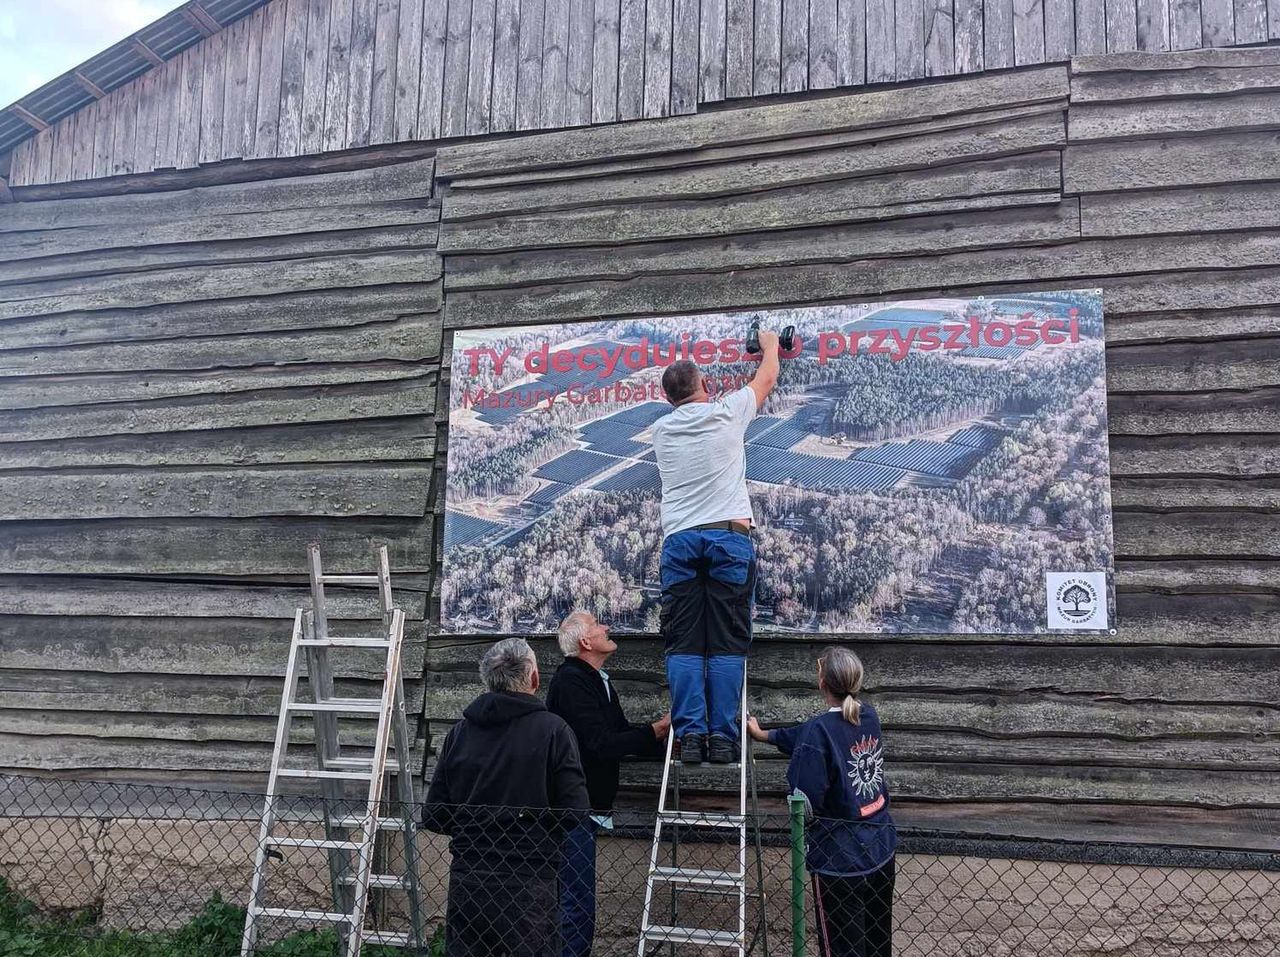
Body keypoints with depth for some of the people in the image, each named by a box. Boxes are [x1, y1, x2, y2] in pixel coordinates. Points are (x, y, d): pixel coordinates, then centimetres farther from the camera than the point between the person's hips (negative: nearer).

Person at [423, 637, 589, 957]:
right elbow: (575, 812, -13)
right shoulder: (552, 730, -9)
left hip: (466, 883, 4)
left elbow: (433, 818, 4)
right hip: (529, 887, -4)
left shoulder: (459, 732, 3)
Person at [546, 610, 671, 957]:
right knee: (578, 906, -8)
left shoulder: (597, 681, 15)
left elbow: (622, 735, 17)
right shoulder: (571, 681, -16)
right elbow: (601, 745, -22)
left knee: (576, 902, 14)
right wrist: (656, 730, -15)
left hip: (586, 808, 10)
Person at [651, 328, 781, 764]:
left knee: (684, 643, 1)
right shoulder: (726, 412, 7)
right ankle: (722, 737, -4)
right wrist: (770, 343, 45)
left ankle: (691, 735, -7)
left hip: (678, 540, 2)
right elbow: (767, 379, 25)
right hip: (729, 536, -2)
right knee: (726, 643, -1)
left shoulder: (662, 430, 15)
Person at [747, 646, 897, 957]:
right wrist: (763, 734, 27)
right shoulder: (870, 717, 3)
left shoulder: (820, 729, -21)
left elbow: (805, 801, -24)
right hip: (881, 848, 7)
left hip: (841, 858, -7)